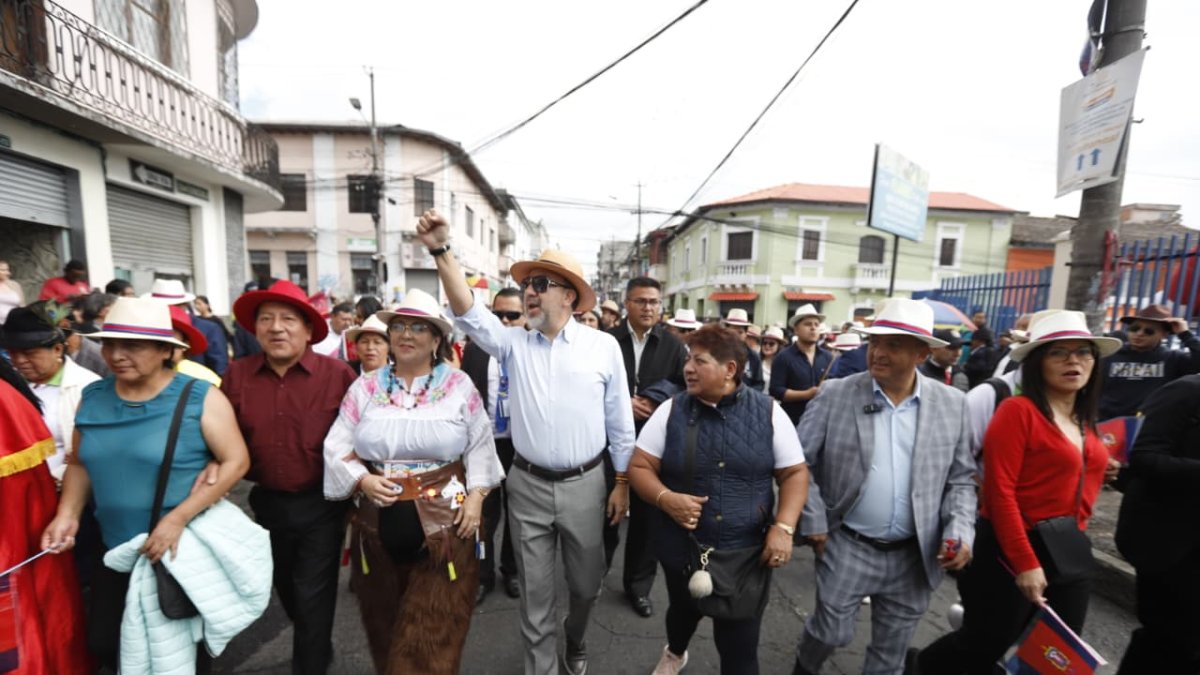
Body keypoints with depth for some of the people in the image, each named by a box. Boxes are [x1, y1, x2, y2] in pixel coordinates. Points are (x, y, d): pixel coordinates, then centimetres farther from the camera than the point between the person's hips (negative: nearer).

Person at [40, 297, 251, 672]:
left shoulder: (199, 397, -17)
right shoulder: (92, 398, 0)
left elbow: (236, 461, -18)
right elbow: (80, 464, 11)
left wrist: (178, 519, -22)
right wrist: (67, 514, -6)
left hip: (186, 549, -5)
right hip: (117, 550, 5)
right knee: (103, 642, 20)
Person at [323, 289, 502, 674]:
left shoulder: (459, 385, -2)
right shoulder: (365, 387, 4)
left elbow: (479, 446, 0)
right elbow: (337, 447, 4)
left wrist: (475, 495, -8)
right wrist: (362, 480, -13)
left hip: (444, 521, -2)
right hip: (379, 524, 3)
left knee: (434, 633, 9)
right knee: (384, 625, 22)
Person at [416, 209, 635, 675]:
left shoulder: (603, 346, -6)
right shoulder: (513, 343, -1)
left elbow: (620, 421, -2)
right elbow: (469, 313, -16)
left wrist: (622, 483, 1)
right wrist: (441, 251, -27)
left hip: (584, 484, 0)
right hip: (528, 485, 1)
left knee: (586, 583, 19)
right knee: (534, 591, 15)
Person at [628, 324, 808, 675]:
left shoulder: (768, 411, -7)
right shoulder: (671, 410, -8)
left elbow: (795, 473, -1)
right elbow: (640, 466, -4)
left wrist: (783, 528, -14)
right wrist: (665, 499, -21)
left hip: (748, 552, -1)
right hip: (682, 548, 2)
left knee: (740, 646, 11)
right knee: (684, 610, 27)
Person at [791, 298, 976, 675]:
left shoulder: (952, 404, -3)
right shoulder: (836, 394, -12)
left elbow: (960, 478, 5)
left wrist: (961, 532, -8)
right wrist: (813, 522, -9)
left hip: (914, 555, 3)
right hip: (847, 546, -2)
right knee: (832, 632, 11)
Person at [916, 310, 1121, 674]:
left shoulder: (1085, 420, 9)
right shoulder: (1018, 410, -16)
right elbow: (999, 491, -20)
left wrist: (1099, 470, 4)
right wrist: (1025, 562, -19)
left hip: (1070, 555, 8)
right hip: (1011, 552, -8)